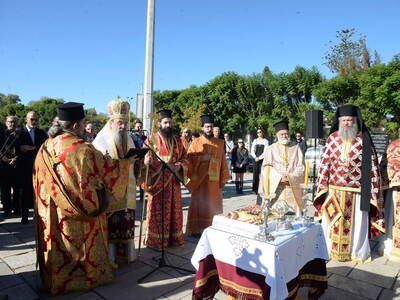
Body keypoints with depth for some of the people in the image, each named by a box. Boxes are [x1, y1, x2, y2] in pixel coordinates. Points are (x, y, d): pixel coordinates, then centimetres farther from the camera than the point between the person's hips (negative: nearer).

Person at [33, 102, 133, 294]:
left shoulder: (46, 147, -1)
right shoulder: (82, 148, -21)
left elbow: (39, 180, 9)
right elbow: (108, 167, -12)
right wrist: (128, 161, 3)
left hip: (52, 212, 6)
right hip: (82, 210, -6)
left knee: (58, 242, 19)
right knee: (82, 242, 12)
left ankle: (57, 278, 36)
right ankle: (88, 275, 31)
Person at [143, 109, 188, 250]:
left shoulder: (178, 141, 11)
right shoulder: (151, 139, 0)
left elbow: (185, 159, 10)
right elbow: (145, 159, -5)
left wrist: (178, 166, -12)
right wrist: (147, 161, -29)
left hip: (173, 181, 4)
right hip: (157, 181, -3)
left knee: (174, 211, 9)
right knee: (157, 212, 1)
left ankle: (174, 238, 23)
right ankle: (155, 241, 14)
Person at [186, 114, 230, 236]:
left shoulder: (220, 143, 8)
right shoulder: (196, 142, 2)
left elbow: (223, 162, 7)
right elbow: (189, 159, -4)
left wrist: (223, 179, 3)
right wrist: (202, 158, -17)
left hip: (214, 181, 2)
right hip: (199, 180, -2)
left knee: (213, 205, 7)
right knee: (199, 205, 4)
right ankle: (196, 229, 15)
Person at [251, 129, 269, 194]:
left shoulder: (265, 141, 3)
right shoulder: (255, 140, 12)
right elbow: (252, 150, 7)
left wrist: (259, 158, -11)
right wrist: (255, 157, -8)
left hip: (262, 159, -3)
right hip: (256, 159, 3)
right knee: (255, 174, 0)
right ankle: (255, 189, 7)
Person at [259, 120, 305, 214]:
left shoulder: (296, 148, 10)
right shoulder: (270, 149, 9)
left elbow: (301, 167, 3)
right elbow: (267, 168, 0)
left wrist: (290, 177, -12)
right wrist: (279, 177, -14)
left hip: (293, 188, 1)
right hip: (275, 188, 0)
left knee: (293, 214, -5)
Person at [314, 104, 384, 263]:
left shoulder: (364, 139, -5)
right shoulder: (332, 138, 2)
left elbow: (372, 166, -3)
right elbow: (325, 162, 4)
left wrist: (372, 191, -5)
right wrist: (322, 187, 1)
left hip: (356, 190, -2)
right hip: (334, 190, 2)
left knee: (356, 222, 9)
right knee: (332, 221, 11)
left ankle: (358, 253, 31)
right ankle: (333, 250, 31)